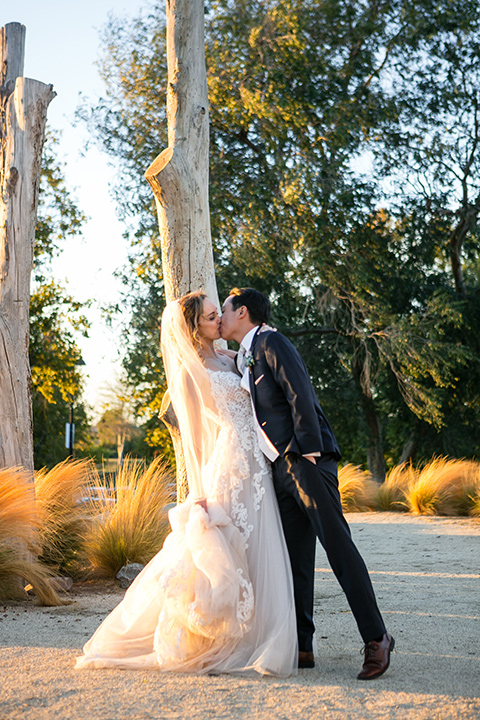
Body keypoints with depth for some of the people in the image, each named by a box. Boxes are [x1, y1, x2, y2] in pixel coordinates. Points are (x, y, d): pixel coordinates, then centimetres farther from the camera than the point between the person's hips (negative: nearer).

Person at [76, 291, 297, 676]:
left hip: (254, 473, 8)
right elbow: (193, 434, -9)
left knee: (257, 556, 8)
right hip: (226, 472, -8)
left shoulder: (228, 360, 15)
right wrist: (202, 494, -12)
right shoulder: (188, 372, -7)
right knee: (219, 555, -6)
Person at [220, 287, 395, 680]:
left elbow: (300, 395, -14)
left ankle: (376, 638, -7)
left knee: (338, 546, -11)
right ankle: (301, 647, 10)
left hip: (307, 461, -9)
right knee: (295, 559, 7)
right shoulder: (245, 360, 23)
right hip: (281, 469, 9)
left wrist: (310, 452, -18)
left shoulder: (272, 342, -4)